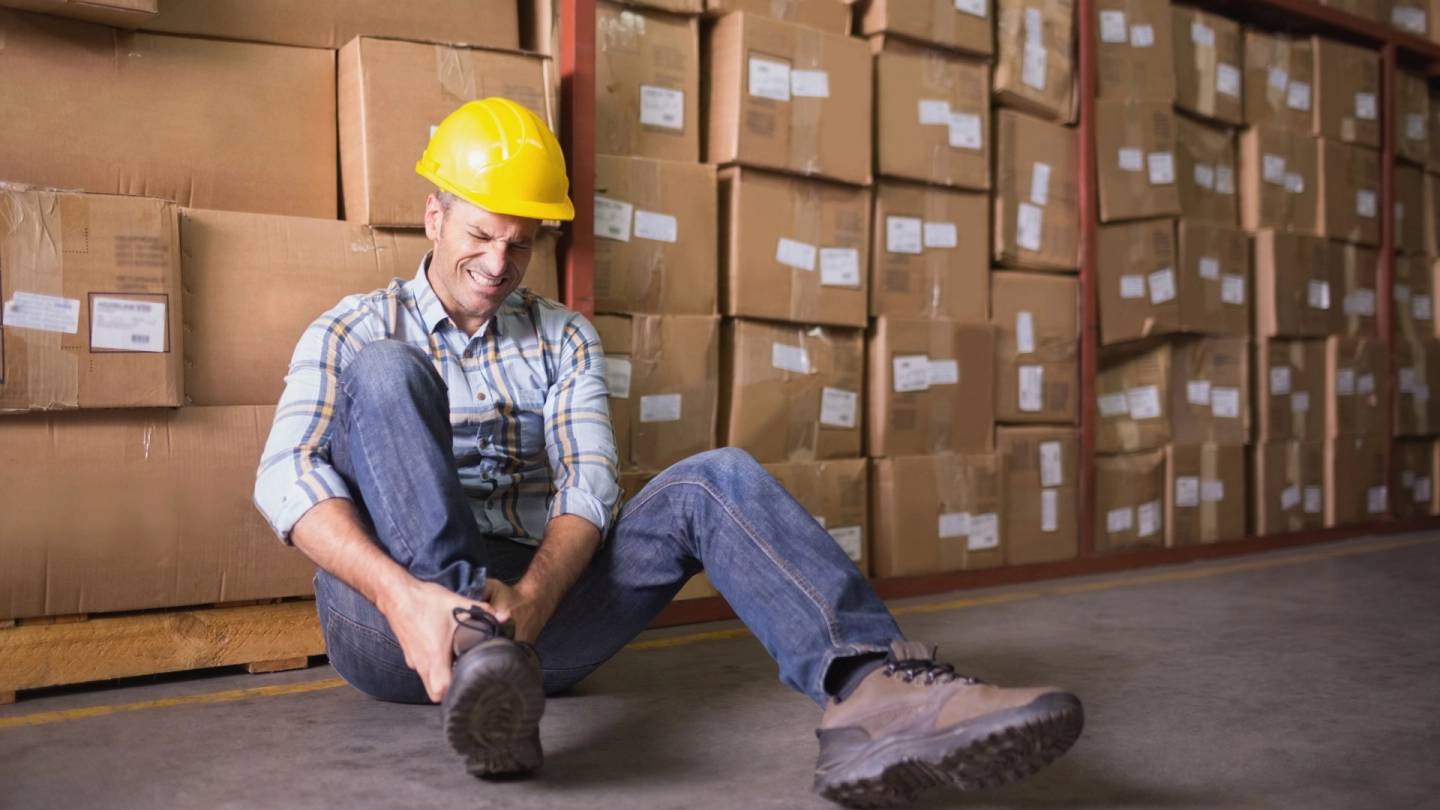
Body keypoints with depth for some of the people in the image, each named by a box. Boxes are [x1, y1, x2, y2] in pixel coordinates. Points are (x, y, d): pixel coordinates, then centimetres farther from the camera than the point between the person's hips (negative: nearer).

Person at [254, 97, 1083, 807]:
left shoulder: (564, 336, 15)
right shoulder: (355, 330, 8)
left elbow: (588, 478, -2)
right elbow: (287, 478, -10)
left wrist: (531, 597, -24)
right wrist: (402, 595, -31)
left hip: (536, 604, 2)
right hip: (388, 615, -2)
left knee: (715, 480, -18)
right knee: (385, 372, -22)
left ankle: (871, 688, -40)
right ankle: (472, 649, -41)